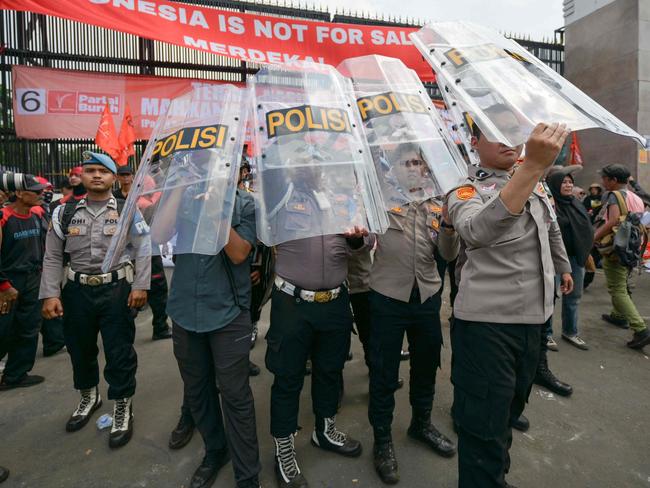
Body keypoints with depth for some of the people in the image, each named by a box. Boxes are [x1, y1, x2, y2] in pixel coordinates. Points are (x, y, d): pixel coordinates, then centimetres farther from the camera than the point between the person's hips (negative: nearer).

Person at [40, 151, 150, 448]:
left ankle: (122, 409, 21)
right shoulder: (65, 213, 6)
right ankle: (88, 398, 44)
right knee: (79, 349, 18)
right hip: (78, 291, 4)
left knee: (119, 352, 2)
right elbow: (53, 257, 6)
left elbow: (143, 251, -5)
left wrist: (140, 286, -13)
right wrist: (50, 294, -2)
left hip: (117, 290, -3)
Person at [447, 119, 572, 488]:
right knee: (485, 424, 0)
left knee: (511, 409, 23)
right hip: (486, 320, -7)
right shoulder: (467, 190, -13)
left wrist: (564, 267, 38)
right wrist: (534, 166, -43)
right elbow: (476, 232, -37)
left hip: (533, 316, 8)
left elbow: (552, 228, 29)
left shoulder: (537, 184, 10)